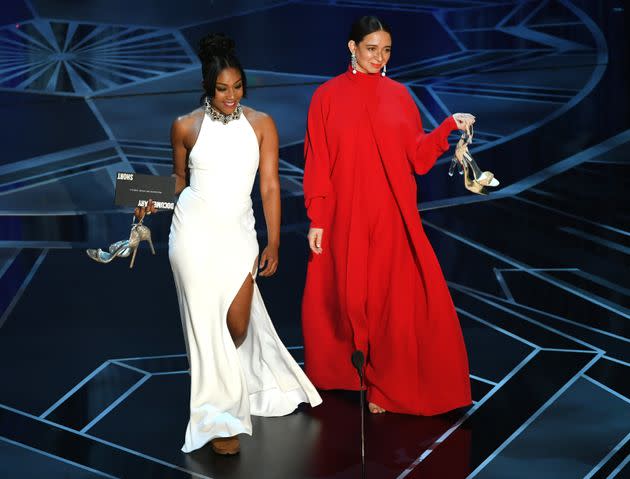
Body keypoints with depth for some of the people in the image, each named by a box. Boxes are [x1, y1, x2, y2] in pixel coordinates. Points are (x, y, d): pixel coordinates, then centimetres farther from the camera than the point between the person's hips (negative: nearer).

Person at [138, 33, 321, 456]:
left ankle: (223, 381, 38)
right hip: (195, 230, -1)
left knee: (238, 324, 4)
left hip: (237, 232, 1)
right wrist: (156, 201, -7)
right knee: (207, 322, -1)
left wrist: (273, 244, -2)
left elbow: (270, 186, 0)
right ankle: (219, 417, 8)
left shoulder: (261, 124, 1)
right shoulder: (186, 127, 0)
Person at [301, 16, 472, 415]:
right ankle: (347, 374, 27)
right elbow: (318, 163, -3)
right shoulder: (328, 96, 0)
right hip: (346, 218, -2)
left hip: (392, 218, 2)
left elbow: (417, 154, 4)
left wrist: (449, 127, -11)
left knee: (396, 301, -1)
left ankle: (388, 385, 11)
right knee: (347, 298, 7)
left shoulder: (399, 95, 7)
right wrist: (317, 220, -6)